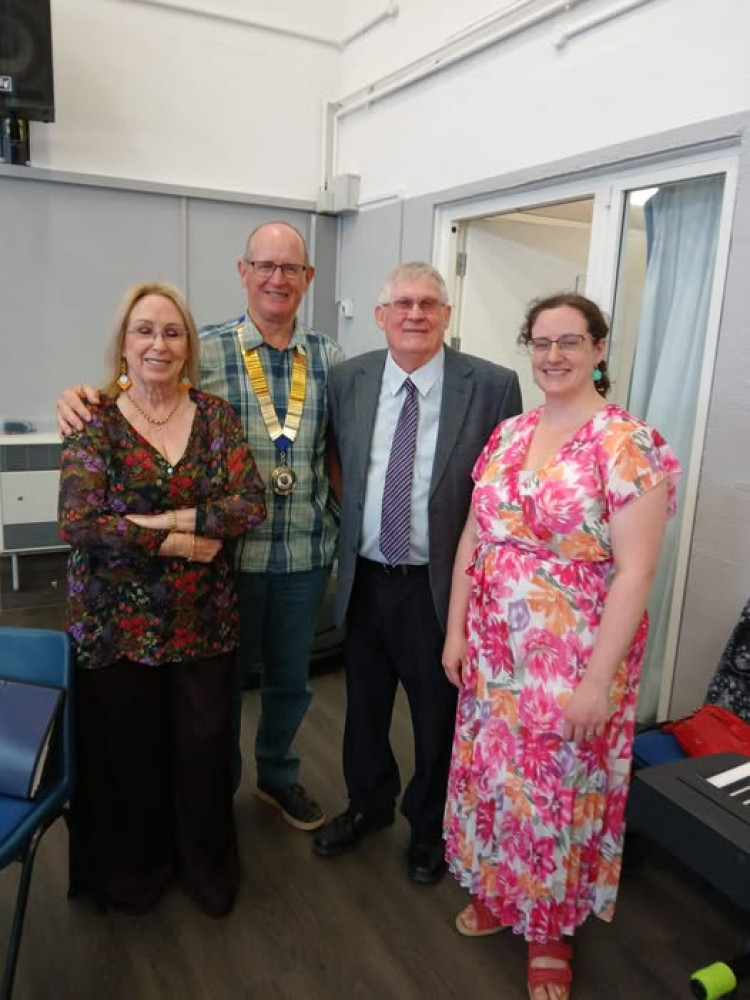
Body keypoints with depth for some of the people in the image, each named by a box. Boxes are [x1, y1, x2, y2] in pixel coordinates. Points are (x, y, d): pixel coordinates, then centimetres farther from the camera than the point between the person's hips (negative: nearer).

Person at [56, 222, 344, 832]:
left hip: (306, 554, 3)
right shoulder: (205, 351, -6)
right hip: (228, 551, -2)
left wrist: (347, 526, 2)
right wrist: (82, 397, -20)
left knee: (290, 679, 20)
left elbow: (343, 452, 9)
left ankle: (277, 776, 47)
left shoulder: (330, 359, 2)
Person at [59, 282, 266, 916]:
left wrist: (161, 520, -19)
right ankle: (133, 870, 40)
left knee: (204, 747, 10)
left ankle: (209, 866, 37)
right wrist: (178, 543, -17)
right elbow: (78, 523, -15)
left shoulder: (216, 416, 1)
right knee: (128, 752, 13)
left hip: (205, 619, 2)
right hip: (118, 621, -1)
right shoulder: (95, 420, -5)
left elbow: (252, 504, -9)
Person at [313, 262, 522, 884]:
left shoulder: (493, 386, -10)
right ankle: (368, 804, 49)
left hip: (442, 584, -3)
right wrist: (345, 538, 4)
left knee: (438, 714, 16)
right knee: (364, 704, 21)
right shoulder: (346, 380, -1)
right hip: (364, 577, 3)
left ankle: (429, 824, 43)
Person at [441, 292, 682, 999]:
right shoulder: (507, 436, 4)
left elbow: (634, 572, -17)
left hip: (573, 657, -5)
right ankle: (496, 890, 44)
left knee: (560, 787, 11)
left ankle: (552, 926, 37)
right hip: (495, 648, 5)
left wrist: (597, 680, -19)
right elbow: (473, 539, 7)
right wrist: (456, 631, 6)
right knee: (490, 772, 18)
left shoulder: (629, 444, -14)